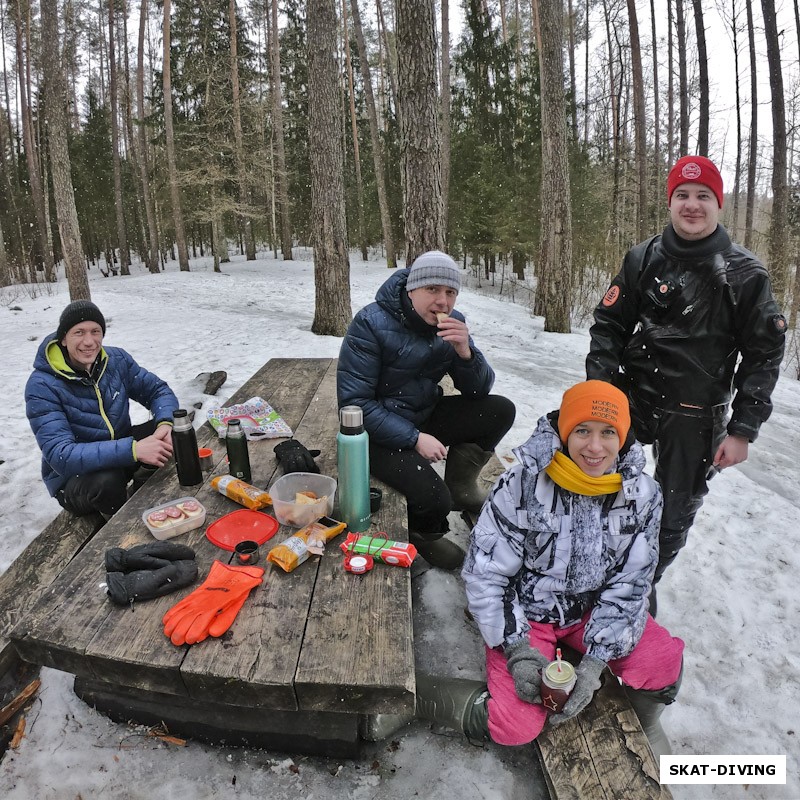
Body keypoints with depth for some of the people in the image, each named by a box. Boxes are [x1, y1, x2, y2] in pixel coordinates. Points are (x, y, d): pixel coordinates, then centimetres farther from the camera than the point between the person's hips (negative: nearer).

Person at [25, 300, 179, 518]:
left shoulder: (116, 359, -8)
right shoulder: (41, 386, -24)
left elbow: (158, 390, -3)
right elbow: (61, 456, -33)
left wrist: (166, 423, -29)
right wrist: (133, 450, -45)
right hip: (72, 478, -5)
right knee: (107, 480, -38)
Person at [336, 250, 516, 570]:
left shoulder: (452, 324, -3)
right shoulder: (370, 324, -21)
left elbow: (479, 392, -2)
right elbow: (354, 402, -23)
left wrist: (465, 352, -23)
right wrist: (414, 439, -26)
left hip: (426, 416, 7)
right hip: (382, 431, -6)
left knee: (501, 410, -8)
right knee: (433, 499, -27)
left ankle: (460, 484, 12)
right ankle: (425, 536, 11)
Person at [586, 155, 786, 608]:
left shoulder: (746, 275, -4)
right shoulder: (643, 259, 0)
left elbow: (764, 355, -1)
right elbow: (609, 326, 1)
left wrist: (743, 430, -7)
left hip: (696, 418, -1)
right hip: (630, 397, 1)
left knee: (674, 516, 11)